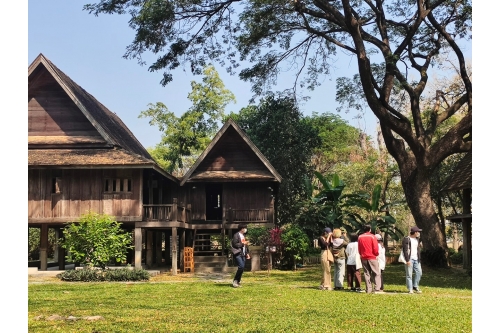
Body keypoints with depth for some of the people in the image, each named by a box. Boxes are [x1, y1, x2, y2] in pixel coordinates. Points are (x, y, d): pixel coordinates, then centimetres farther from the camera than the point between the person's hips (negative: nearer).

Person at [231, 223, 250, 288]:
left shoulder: (243, 236, 19)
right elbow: (235, 244, -15)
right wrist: (243, 243, -14)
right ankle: (235, 280, -9)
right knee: (241, 266, -19)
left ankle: (238, 282, 11)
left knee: (242, 268, 3)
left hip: (243, 254, 8)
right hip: (238, 254, -8)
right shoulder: (236, 235, -7)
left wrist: (247, 253, 16)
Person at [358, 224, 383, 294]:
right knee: (376, 273, 0)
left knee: (366, 273, 9)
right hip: (372, 257, -4)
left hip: (363, 258, 4)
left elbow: (359, 249, 7)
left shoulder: (360, 237, 5)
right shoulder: (372, 236, -8)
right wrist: (376, 254, 6)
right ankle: (377, 289, -9)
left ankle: (368, 289, 7)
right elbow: (375, 248, -11)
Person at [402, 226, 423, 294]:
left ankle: (415, 286, 18)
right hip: (409, 259, -7)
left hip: (416, 259, 7)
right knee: (409, 275, -3)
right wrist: (407, 260, -17)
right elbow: (405, 250, -12)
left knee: (419, 272, 3)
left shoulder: (417, 239, 15)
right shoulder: (406, 239, -8)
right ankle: (410, 289, 2)